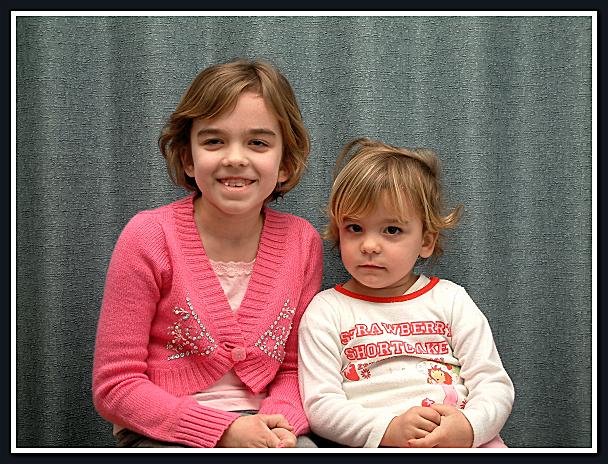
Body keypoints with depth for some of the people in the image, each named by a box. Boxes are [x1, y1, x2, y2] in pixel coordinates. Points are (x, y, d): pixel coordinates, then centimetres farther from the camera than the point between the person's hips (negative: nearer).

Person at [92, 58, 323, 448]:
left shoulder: (302, 242, -1)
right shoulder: (149, 238, -11)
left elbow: (294, 368, 8)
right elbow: (115, 386, -9)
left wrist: (278, 423, -13)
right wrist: (225, 429, -17)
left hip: (262, 429, 3)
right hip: (164, 433, -2)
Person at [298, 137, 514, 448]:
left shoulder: (450, 299, 11)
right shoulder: (326, 310, 5)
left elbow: (494, 383, 7)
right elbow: (319, 404, -2)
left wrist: (469, 427, -14)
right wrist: (390, 429, -16)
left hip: (463, 440, 2)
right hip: (371, 444, -1)